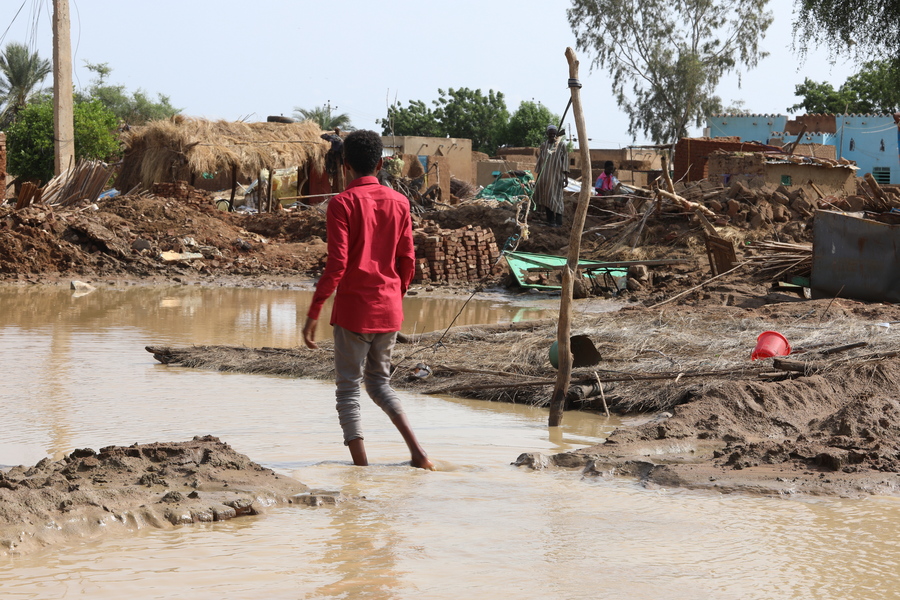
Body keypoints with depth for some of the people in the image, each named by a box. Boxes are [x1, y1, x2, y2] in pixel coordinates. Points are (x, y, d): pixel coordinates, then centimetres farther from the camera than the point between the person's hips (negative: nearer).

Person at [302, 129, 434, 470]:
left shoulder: (343, 204, -10)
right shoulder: (399, 203, 4)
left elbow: (337, 264, -17)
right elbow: (407, 261, 7)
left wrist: (313, 313, -12)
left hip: (353, 310, -5)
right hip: (389, 311, 5)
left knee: (349, 389, 4)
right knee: (379, 382, 20)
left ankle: (361, 467, -2)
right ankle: (417, 451, 6)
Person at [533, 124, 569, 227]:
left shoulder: (561, 144, -2)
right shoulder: (544, 145, 10)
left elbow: (565, 161, -5)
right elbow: (540, 161, 14)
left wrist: (566, 176, -13)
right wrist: (538, 177, 13)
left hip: (556, 175, -4)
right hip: (545, 175, 4)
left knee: (555, 197, -6)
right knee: (546, 197, 4)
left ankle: (558, 221, -3)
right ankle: (550, 219, 12)